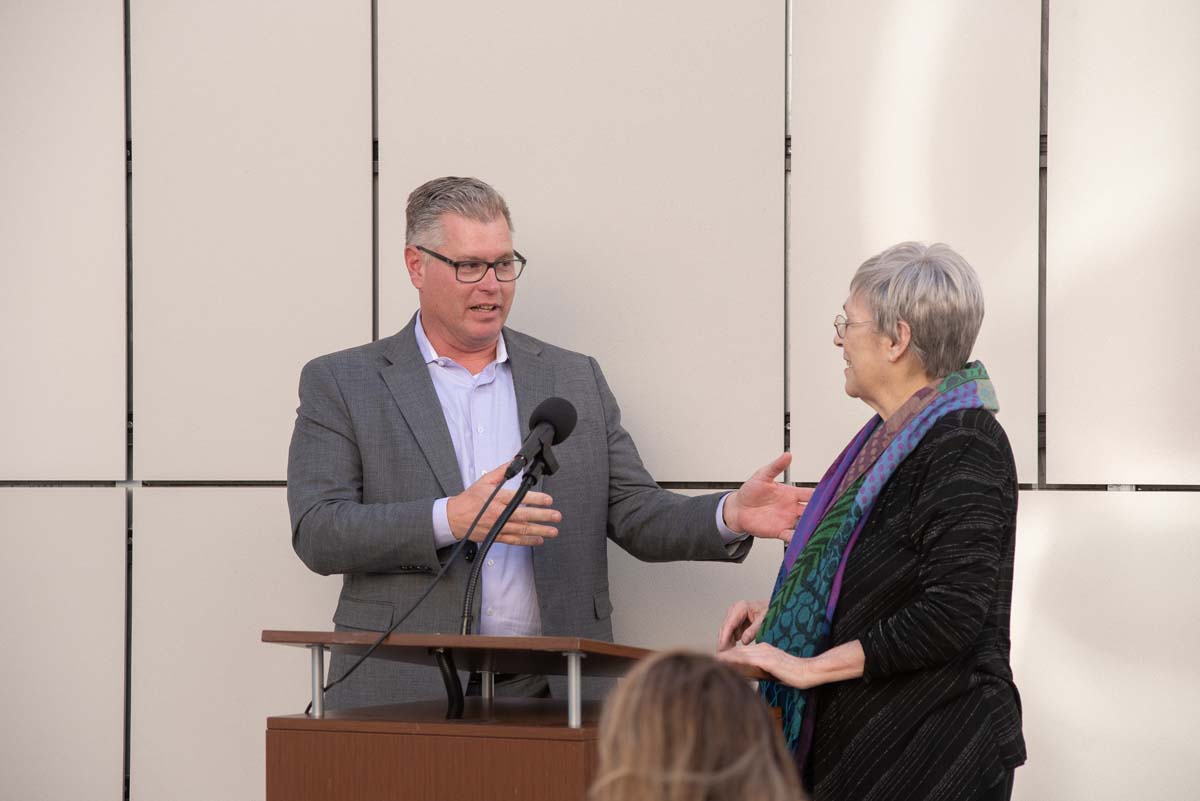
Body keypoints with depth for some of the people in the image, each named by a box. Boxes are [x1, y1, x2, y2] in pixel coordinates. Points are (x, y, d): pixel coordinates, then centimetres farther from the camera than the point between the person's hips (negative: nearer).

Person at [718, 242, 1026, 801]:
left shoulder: (965, 446, -16)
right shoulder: (891, 435, 13)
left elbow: (952, 614, -24)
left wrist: (811, 667, -21)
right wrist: (780, 612, 10)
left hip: (929, 753, -9)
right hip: (857, 735, 9)